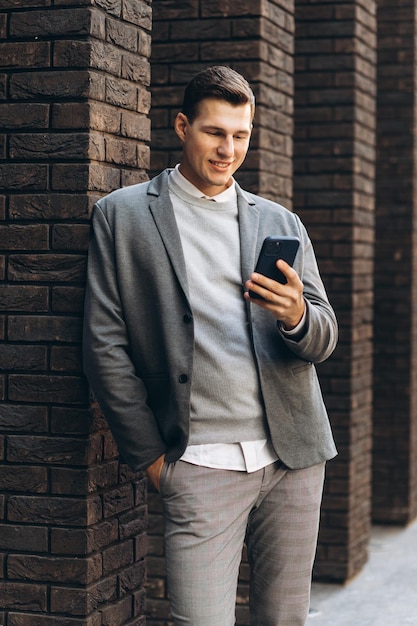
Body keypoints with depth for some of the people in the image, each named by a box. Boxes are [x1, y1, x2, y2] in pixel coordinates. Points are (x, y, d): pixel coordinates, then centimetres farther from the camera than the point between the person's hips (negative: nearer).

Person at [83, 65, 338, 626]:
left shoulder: (281, 223, 13)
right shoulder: (122, 215, 4)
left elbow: (324, 340, 12)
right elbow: (105, 343, 2)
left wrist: (297, 316, -13)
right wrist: (149, 455, -2)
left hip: (293, 456, 3)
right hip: (201, 466, -3)